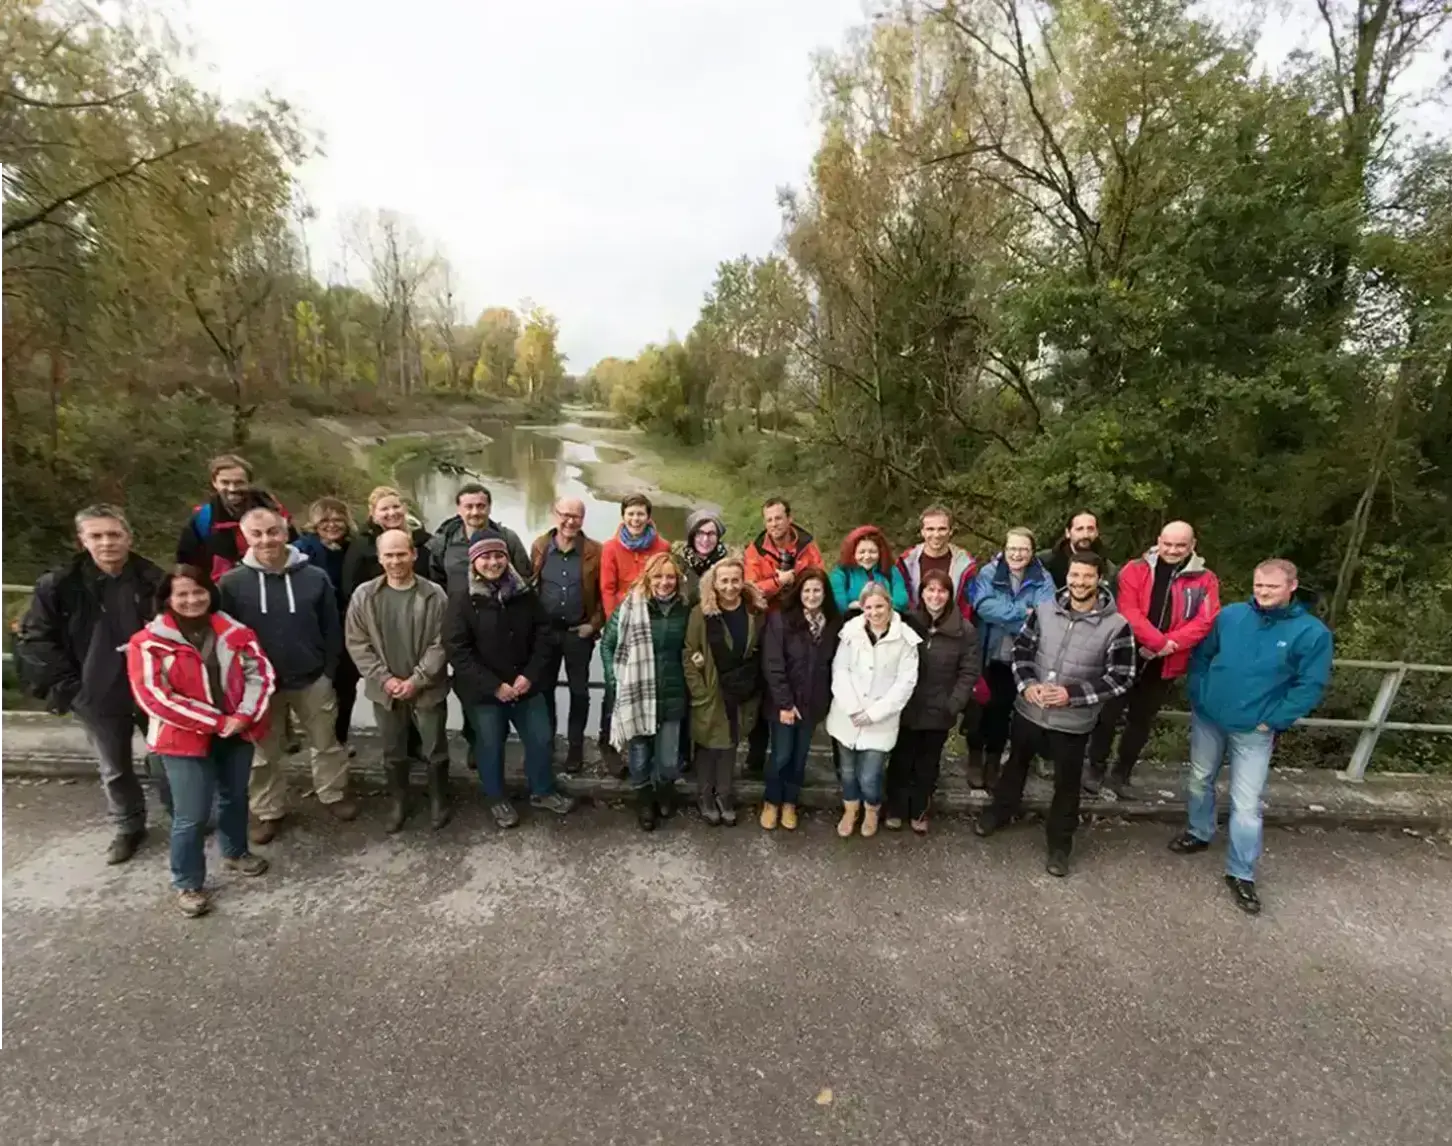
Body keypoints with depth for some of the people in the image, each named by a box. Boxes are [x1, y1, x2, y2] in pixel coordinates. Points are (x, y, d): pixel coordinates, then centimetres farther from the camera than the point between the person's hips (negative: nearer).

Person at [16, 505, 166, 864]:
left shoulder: (153, 580, -9)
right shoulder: (59, 585, -9)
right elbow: (34, 639, -1)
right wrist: (62, 685, -6)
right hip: (98, 698, 1)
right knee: (114, 769, 17)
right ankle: (129, 827, 37)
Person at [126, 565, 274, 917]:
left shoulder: (234, 632, 2)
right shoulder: (149, 642, -8)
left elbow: (260, 672, 0)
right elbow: (153, 695, -15)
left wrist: (244, 715, -15)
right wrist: (216, 722, -18)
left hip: (237, 732, 4)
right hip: (185, 739, -4)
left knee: (235, 797, 20)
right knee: (192, 815, 2)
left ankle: (235, 852, 44)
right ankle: (187, 884, 23)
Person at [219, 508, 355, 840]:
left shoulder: (315, 577, -7)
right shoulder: (232, 583, -8)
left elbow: (332, 629, -2)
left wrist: (329, 671, -4)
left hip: (313, 680, 0)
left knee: (326, 743, 15)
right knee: (264, 753, 17)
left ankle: (334, 794, 35)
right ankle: (268, 811, 35)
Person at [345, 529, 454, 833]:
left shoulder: (434, 595, -10)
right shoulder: (364, 595, -4)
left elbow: (441, 644, -9)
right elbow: (357, 644, -3)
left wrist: (417, 680, -14)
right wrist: (384, 679, -11)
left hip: (428, 689, -2)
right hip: (385, 690, 2)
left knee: (435, 750, 11)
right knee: (393, 752, 18)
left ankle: (438, 800, 32)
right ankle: (398, 803, 37)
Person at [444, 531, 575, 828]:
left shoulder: (524, 594, -2)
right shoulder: (462, 600, -12)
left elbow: (544, 635, 1)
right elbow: (457, 651, -15)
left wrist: (530, 674, -12)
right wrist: (494, 685, -19)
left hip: (525, 685, 3)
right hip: (484, 691, -3)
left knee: (540, 739, 14)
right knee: (490, 747, 14)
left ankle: (542, 791, 38)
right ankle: (497, 799, 38)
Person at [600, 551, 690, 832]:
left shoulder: (684, 610, 4)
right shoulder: (630, 606, -5)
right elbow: (607, 644, 2)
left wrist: (688, 680, 7)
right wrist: (614, 681, -4)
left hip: (672, 695, 2)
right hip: (636, 694, -2)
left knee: (669, 762, 4)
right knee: (639, 757, 9)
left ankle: (664, 791, 37)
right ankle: (644, 802, 36)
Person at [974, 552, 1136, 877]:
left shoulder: (1117, 626, -14)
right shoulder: (1044, 611, -5)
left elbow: (1121, 678, -12)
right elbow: (1021, 648, 4)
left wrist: (1072, 694, -21)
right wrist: (1026, 685, -12)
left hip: (1073, 723, -2)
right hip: (1028, 710, 3)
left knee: (1067, 784, 15)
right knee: (1016, 764, 23)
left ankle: (1060, 844, 35)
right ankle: (1000, 810, 47)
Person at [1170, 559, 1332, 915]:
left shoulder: (1312, 632, -11)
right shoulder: (1230, 615, -3)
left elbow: (1310, 687, -10)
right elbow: (1201, 655, 6)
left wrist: (1272, 722, -11)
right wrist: (1198, 696, -1)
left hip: (1254, 732, -3)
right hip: (1207, 719, 3)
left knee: (1246, 805, 0)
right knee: (1199, 781, 18)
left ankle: (1240, 874, 16)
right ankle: (1199, 833, 41)